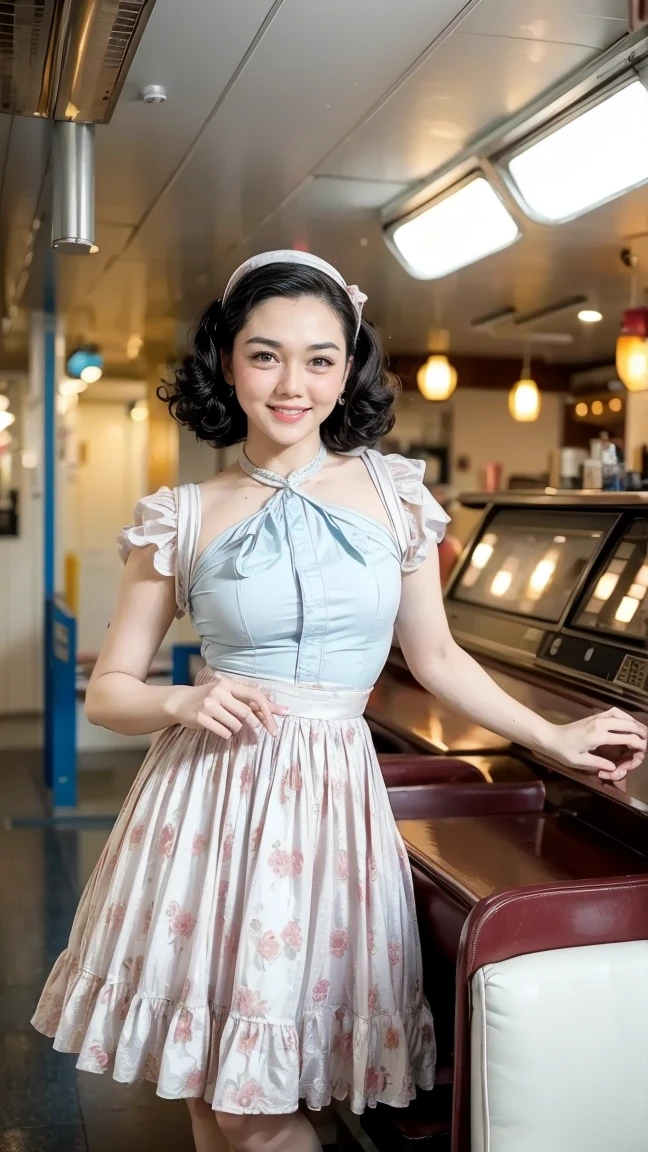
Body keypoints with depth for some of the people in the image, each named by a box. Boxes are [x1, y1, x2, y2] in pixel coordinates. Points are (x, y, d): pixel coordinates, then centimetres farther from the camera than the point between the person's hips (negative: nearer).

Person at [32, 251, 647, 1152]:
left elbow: (434, 656, 13)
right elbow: (108, 689, 5)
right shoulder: (181, 518, -1)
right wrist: (182, 704, -15)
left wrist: (555, 738, 15)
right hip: (208, 799, 1)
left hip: (333, 797, 0)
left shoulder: (395, 493, 2)